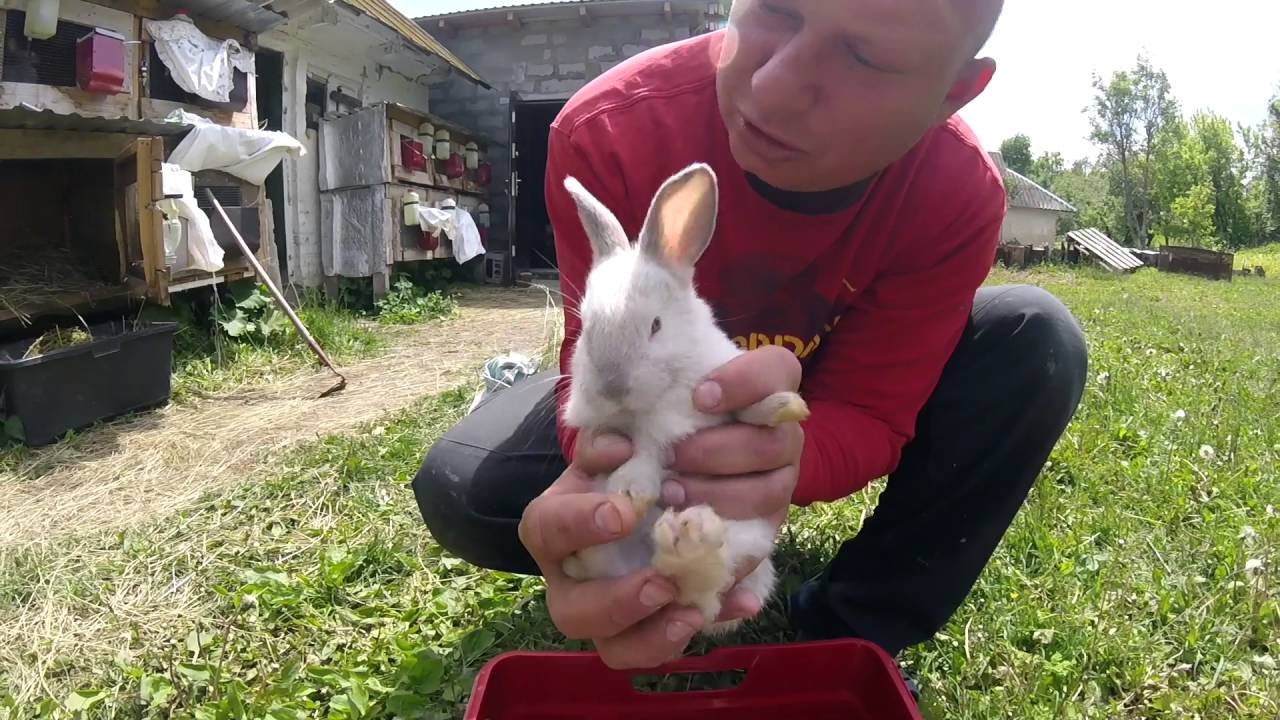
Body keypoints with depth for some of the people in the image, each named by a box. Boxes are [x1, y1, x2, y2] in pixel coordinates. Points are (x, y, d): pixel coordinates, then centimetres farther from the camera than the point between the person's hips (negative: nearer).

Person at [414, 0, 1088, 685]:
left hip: (818, 411, 2)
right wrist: (617, 464, -54)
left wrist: (785, 455, -51)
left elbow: (867, 411, -26)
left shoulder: (961, 193, -27)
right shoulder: (611, 132, -32)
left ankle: (848, 633, -13)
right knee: (458, 488, -23)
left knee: (1038, 341, -22)